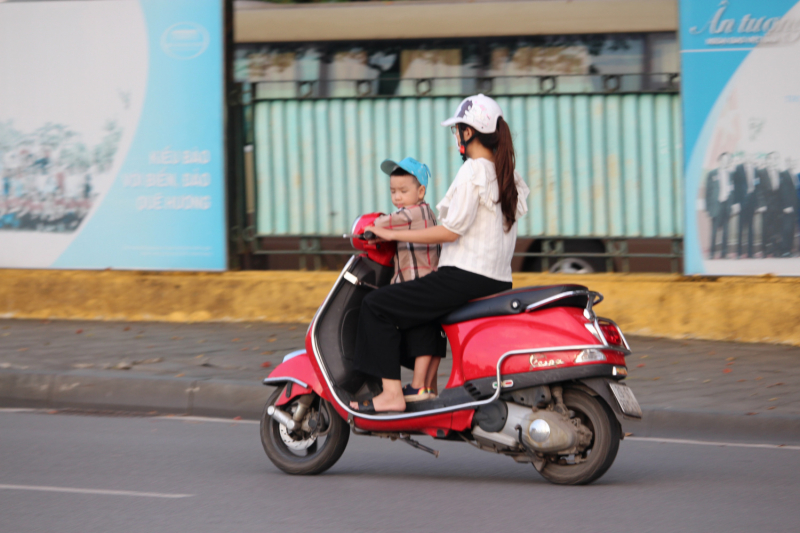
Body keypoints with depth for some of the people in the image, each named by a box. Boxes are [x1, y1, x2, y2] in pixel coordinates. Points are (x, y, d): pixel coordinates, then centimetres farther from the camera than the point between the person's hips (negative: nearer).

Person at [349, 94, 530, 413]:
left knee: (377, 306, -6)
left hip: (465, 278, -10)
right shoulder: (508, 175, 14)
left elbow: (452, 230, -18)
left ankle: (391, 393, -13)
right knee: (425, 309, 35)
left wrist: (393, 235, -12)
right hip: (499, 281, 10)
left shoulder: (473, 171, -13)